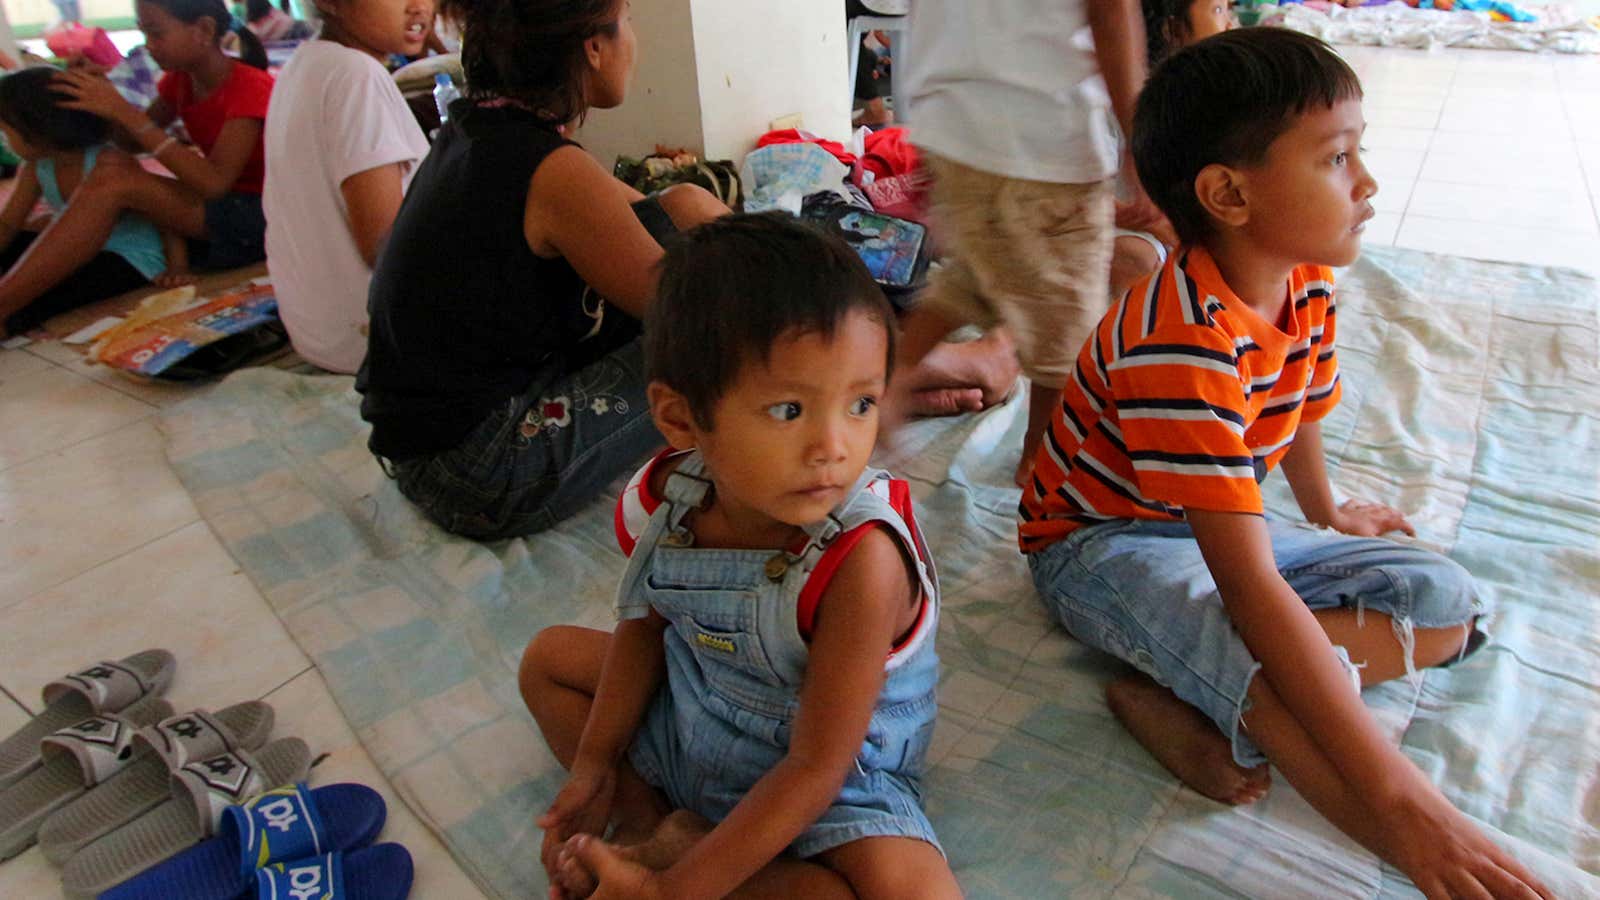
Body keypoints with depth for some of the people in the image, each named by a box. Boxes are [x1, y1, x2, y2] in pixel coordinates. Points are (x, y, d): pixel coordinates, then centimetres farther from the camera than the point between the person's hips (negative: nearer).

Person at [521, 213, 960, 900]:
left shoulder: (861, 561, -36)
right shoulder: (670, 497, -20)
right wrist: (594, 761, -2)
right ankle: (647, 822, -4)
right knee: (550, 655, 13)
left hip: (832, 786, -5)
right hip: (685, 721, 5)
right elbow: (646, 623, 1)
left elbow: (815, 768, -27)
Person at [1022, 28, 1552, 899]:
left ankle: (1188, 696, -16)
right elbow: (1251, 588, -36)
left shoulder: (1307, 284, -5)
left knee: (1448, 604, -2)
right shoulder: (1182, 339, -33)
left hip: (1213, 526, 10)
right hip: (1100, 542, -10)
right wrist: (1400, 799, -35)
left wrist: (1326, 513, 37)